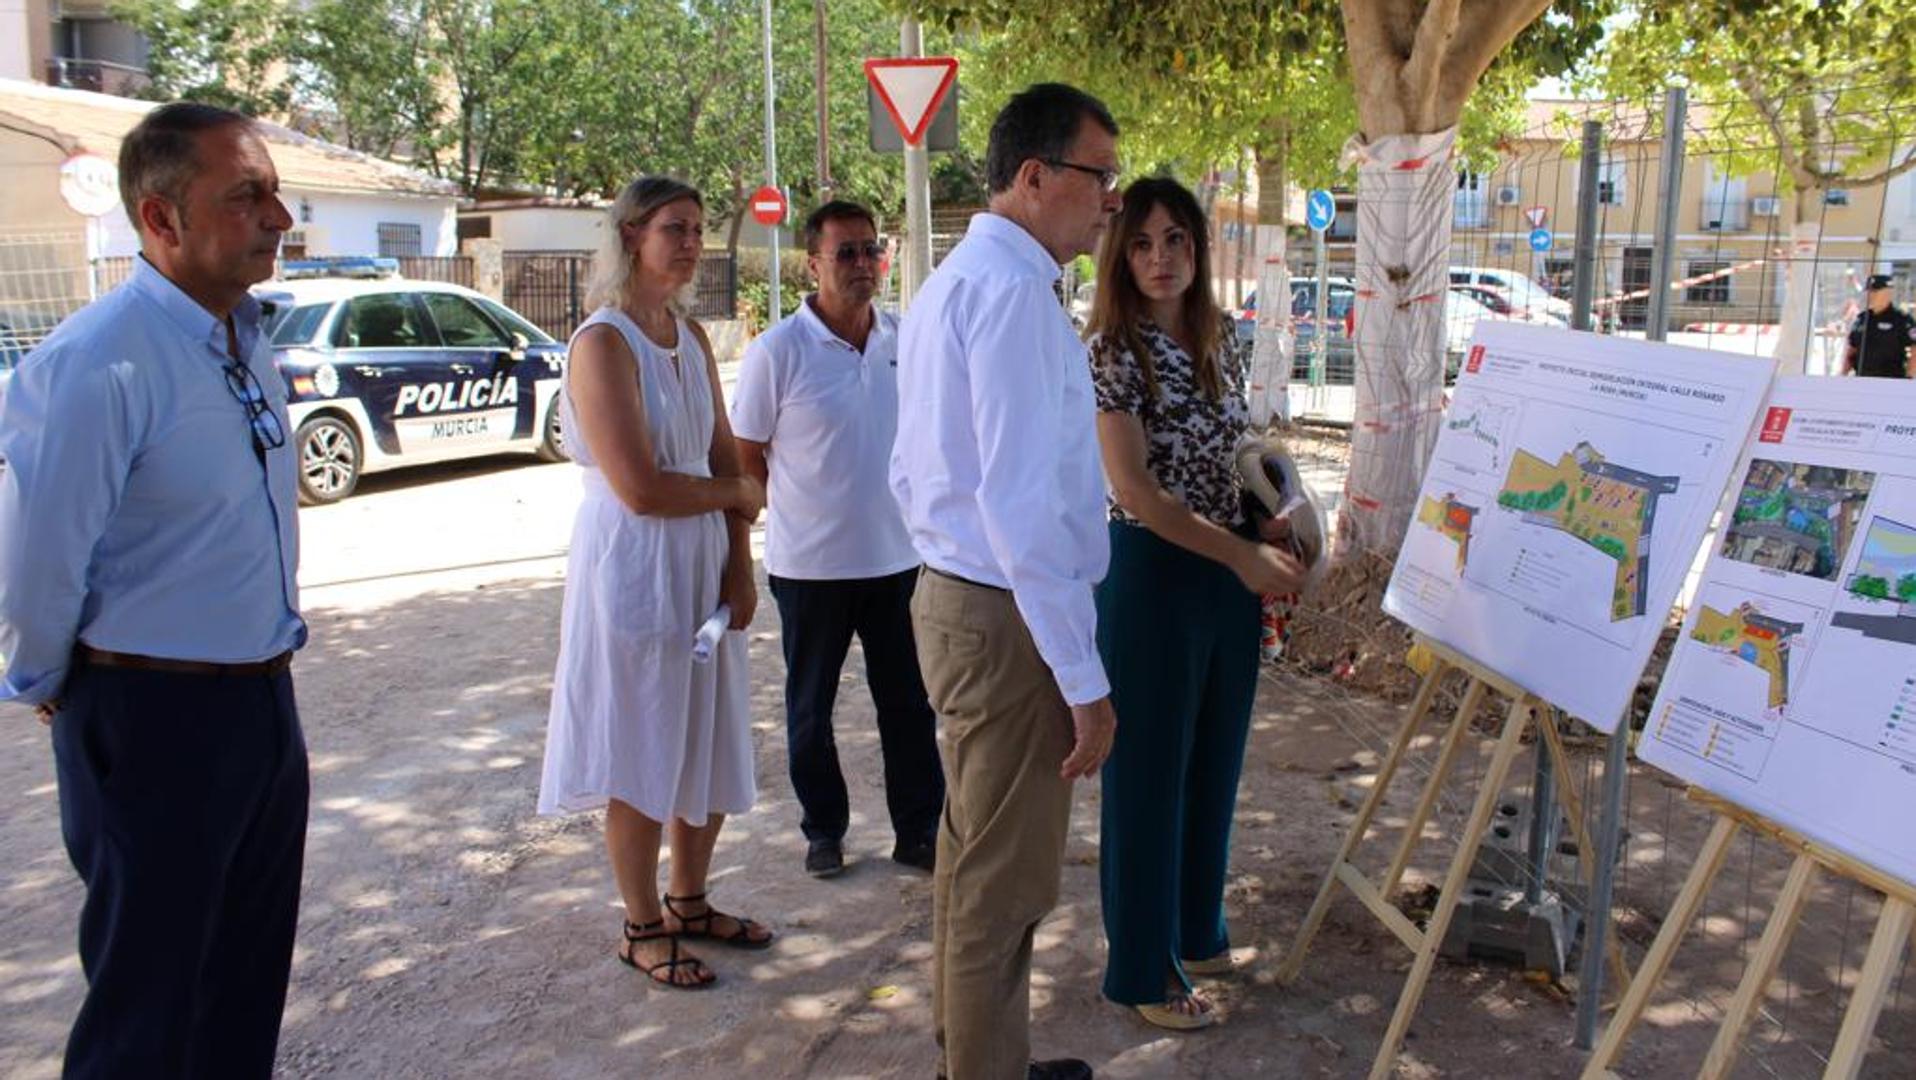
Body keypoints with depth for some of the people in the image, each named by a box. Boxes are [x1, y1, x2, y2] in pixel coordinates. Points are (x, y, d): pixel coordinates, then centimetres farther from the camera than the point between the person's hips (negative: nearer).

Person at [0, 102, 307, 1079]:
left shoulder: (248, 343, 5)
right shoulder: (95, 365, -23)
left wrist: (264, 658, 16)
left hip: (262, 700, 8)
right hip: (155, 720, -7)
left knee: (249, 982, 22)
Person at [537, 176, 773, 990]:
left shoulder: (692, 338, 8)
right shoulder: (603, 344, -15)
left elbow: (724, 454, 9)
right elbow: (641, 489, -21)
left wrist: (739, 563, -2)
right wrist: (738, 494, -6)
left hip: (705, 561, 7)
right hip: (632, 565, -7)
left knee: (711, 744, 16)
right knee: (643, 756, 6)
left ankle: (688, 901, 35)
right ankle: (643, 928, 23)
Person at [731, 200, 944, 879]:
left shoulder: (905, 340, 2)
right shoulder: (777, 351, -11)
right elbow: (744, 459, -4)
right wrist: (799, 516, -2)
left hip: (897, 557, 3)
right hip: (810, 564, -3)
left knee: (909, 702, 10)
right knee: (811, 706, 12)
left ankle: (919, 831, 24)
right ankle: (823, 831, 28)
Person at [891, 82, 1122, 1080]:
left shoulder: (949, 283, 14)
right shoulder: (1012, 289, -19)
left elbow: (914, 472, 18)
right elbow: (1021, 501, -25)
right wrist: (1083, 678, -22)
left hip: (949, 597, 11)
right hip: (1009, 620, -11)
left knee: (973, 855, 23)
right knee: (1005, 884, 3)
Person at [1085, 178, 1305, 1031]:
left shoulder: (1222, 341, 7)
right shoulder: (1112, 351, -13)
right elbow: (1135, 490, -19)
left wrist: (1274, 547, 7)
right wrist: (1243, 555, -19)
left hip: (1231, 572, 7)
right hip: (1154, 573, -7)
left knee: (1214, 763, 17)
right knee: (1149, 772, 4)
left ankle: (1197, 933, 35)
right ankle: (1144, 968, 19)